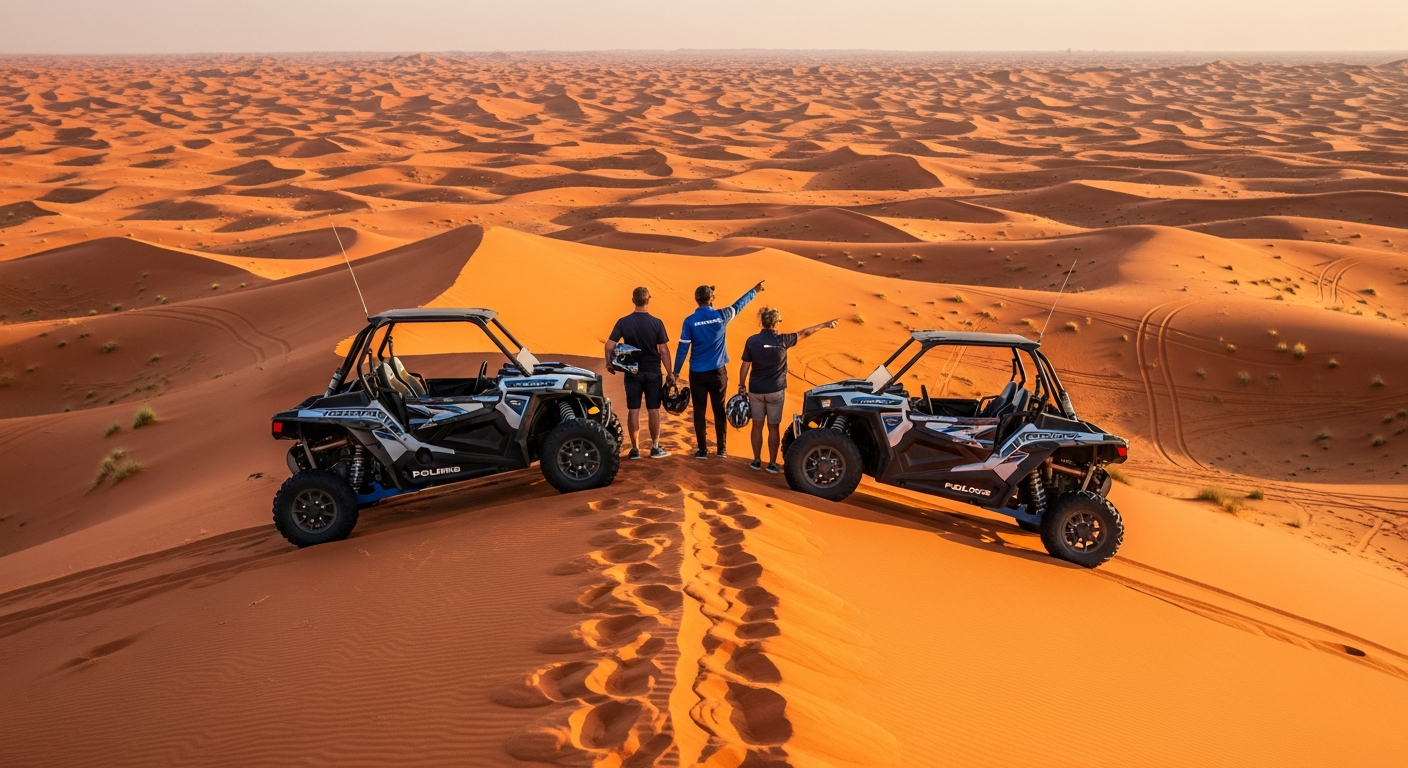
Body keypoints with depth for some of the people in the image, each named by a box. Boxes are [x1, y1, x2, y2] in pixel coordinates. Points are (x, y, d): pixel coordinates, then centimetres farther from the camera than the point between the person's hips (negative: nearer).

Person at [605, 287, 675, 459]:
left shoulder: (623, 322, -5)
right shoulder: (656, 323, -8)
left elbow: (609, 345, -8)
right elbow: (663, 350, -6)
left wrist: (609, 363, 8)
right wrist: (670, 373, 2)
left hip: (632, 372, 1)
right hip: (652, 372, -1)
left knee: (633, 410, 5)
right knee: (653, 410, 7)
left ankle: (635, 449, 8)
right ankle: (655, 448, 12)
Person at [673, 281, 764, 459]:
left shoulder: (690, 321, -9)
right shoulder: (721, 316, -5)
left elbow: (683, 348, -8)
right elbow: (739, 305, 12)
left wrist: (676, 371, 1)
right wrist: (755, 291, 29)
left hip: (697, 373, -1)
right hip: (718, 371, 1)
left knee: (699, 411, 7)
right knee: (719, 410, 11)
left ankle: (702, 449, 9)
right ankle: (721, 448, 13)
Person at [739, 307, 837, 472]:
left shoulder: (752, 341, -7)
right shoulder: (782, 340, -10)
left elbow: (745, 366, -4)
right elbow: (804, 333, 2)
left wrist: (741, 387, 7)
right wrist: (825, 325, 14)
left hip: (756, 390, 1)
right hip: (775, 391, -1)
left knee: (757, 426, 11)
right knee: (774, 427, 7)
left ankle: (757, 461, 16)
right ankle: (772, 463, 10)